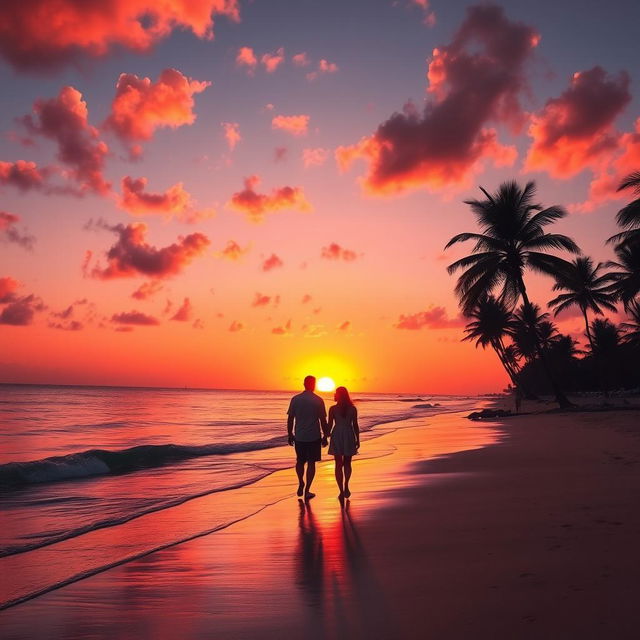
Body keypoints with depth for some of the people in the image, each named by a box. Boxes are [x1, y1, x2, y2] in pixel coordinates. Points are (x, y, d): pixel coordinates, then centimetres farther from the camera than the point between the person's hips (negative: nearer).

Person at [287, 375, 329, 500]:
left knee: (300, 461, 20)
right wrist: (325, 436, 5)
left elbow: (290, 419, 1)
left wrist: (290, 435, 11)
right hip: (314, 437, -2)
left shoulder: (295, 399, -1)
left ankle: (301, 484, 26)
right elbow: (323, 420, -5)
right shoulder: (318, 400, -6)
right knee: (311, 463, 6)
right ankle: (307, 490, 6)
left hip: (299, 437, 2)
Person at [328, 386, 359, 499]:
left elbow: (330, 425, -5)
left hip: (337, 437, -1)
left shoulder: (333, 409, -7)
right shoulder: (353, 408, -3)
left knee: (338, 464, 6)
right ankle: (346, 487, 13)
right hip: (349, 437, 1)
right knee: (347, 463, 19)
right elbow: (355, 425, -1)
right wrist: (357, 439, 7)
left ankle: (341, 491, 5)